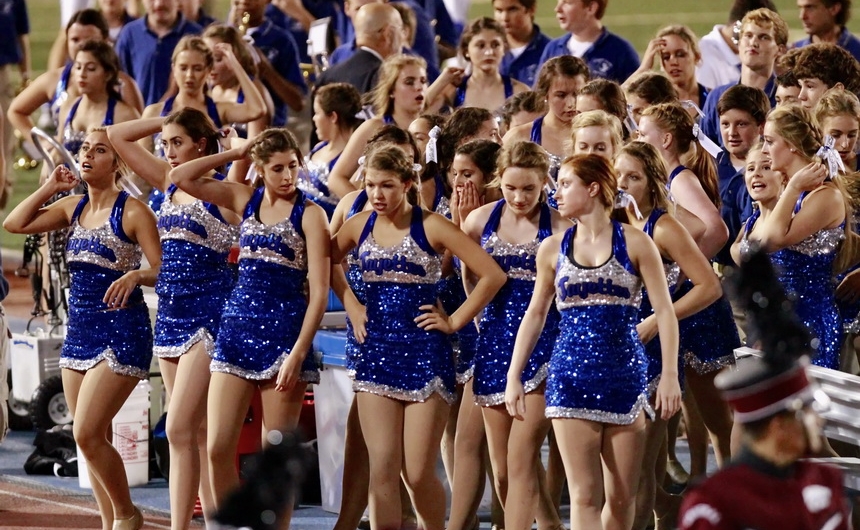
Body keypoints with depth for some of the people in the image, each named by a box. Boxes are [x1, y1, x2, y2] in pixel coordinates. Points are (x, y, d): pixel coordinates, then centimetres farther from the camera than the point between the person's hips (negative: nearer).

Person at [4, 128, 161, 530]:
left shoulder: (131, 212, -9)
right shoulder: (74, 207, 11)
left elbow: (162, 271, -13)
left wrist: (135, 275, -32)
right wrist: (50, 188, 5)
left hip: (121, 333, -7)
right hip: (79, 331, 7)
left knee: (87, 434, -14)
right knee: (92, 440, 8)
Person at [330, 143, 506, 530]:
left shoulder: (430, 227, -8)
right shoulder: (360, 226, 6)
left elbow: (493, 275, -9)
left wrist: (455, 321, -6)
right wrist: (351, 306, 14)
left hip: (424, 353, -4)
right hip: (376, 352, 4)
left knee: (418, 474, -4)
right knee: (382, 469, -3)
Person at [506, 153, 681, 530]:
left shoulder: (634, 243, 0)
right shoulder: (553, 249, 8)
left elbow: (664, 311, -2)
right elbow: (535, 315, 15)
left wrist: (669, 375, -9)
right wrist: (513, 377, 10)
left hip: (624, 376, -1)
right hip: (571, 377, 1)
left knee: (621, 496, 2)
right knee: (584, 495, -7)